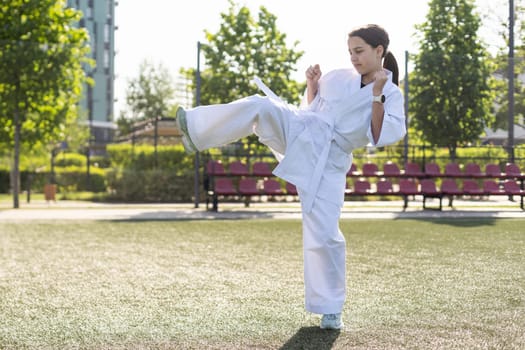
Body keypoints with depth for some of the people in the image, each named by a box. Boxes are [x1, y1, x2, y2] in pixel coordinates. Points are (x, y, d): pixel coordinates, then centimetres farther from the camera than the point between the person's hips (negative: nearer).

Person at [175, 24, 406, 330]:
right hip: (298, 133, 3)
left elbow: (383, 137, -12)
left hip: (328, 161, -3)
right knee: (261, 105, -25)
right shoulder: (338, 77, 11)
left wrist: (377, 96, -18)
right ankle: (198, 130, -21)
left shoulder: (392, 95, 1)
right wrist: (312, 85, 4)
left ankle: (331, 308, 9)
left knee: (324, 234, -8)